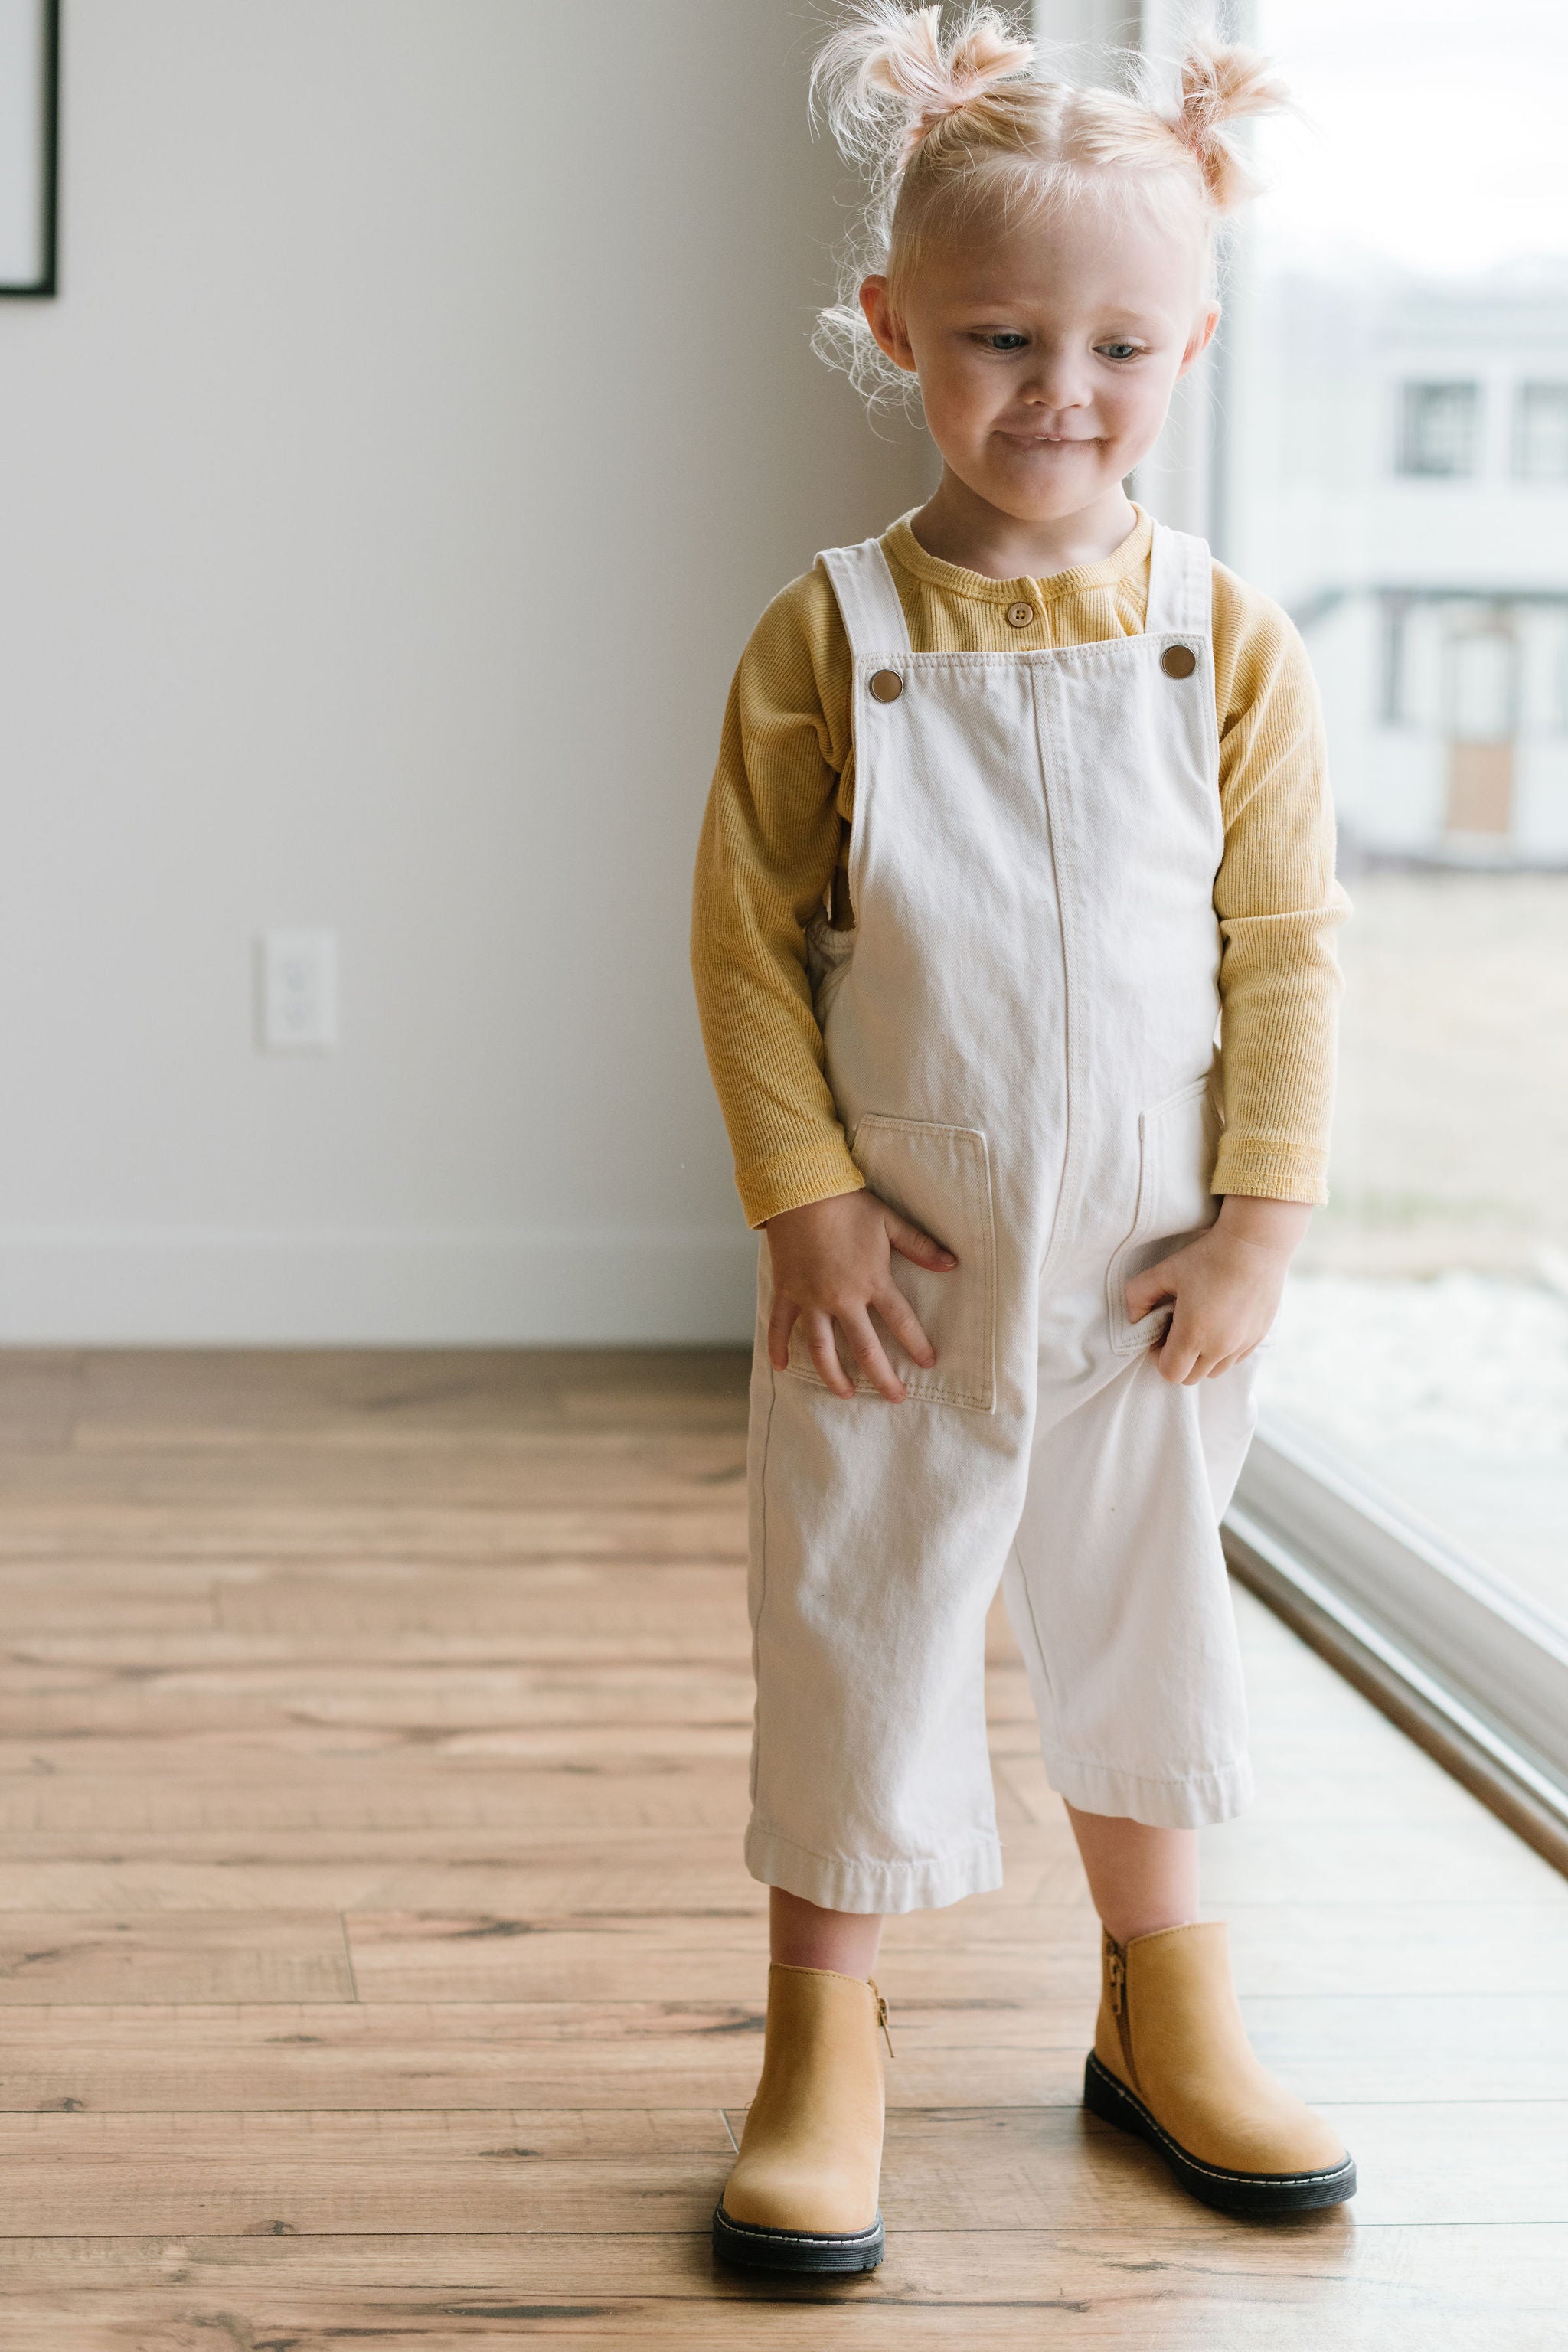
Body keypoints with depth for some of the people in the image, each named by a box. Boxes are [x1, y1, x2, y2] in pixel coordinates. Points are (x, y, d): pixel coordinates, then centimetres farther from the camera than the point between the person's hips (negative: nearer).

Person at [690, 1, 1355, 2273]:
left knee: (1146, 1627, 16)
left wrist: (1262, 1222, -5)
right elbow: (749, 942, -5)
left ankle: (1162, 2011, 34)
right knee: (858, 1635, 5)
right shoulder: (829, 639, -7)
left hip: (1149, 1269, 2)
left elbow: (1288, 947, -1)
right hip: (901, 1267, -1)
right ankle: (822, 2046, 20)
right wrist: (805, 1204, -10)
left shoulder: (1230, 643, -3)